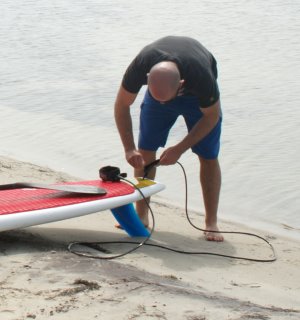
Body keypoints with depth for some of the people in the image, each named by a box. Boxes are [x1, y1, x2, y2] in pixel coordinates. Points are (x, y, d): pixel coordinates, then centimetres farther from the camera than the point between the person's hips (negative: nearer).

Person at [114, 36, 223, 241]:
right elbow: (122, 105, -21)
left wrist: (179, 149, -26)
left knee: (208, 157, -9)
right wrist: (129, 149, -26)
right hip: (159, 86, 2)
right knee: (146, 150, -7)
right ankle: (141, 216, 4)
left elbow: (211, 116, -24)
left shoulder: (202, 76, -44)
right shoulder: (140, 66, -38)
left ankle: (211, 223, -1)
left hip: (197, 96, -2)